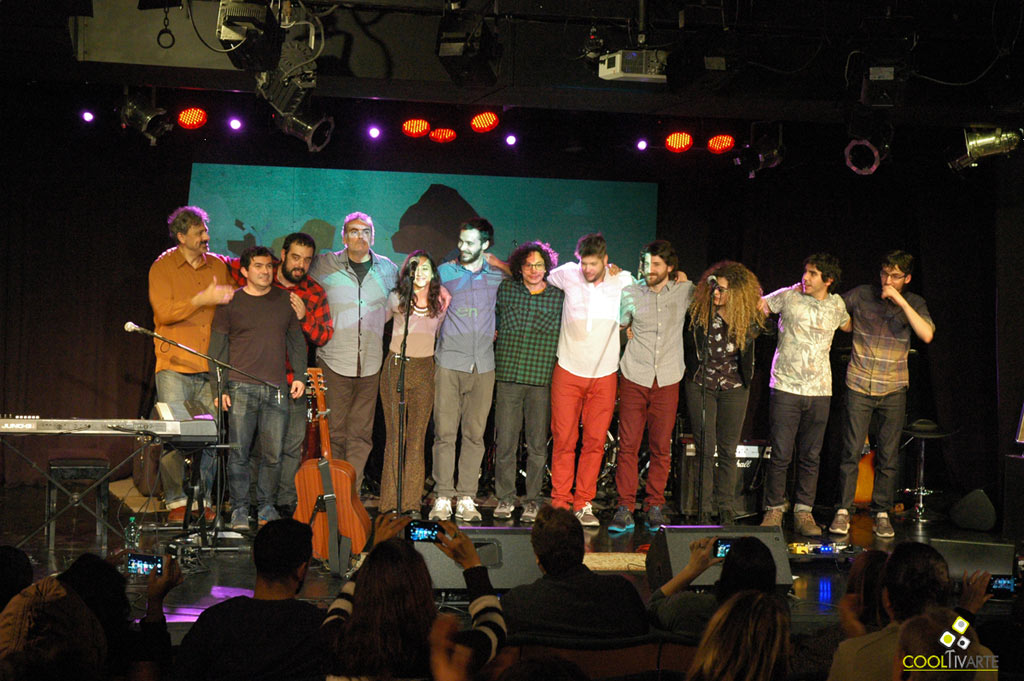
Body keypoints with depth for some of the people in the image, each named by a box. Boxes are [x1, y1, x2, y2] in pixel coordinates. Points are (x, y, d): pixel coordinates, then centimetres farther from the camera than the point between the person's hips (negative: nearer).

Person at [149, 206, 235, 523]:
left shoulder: (218, 266, 13)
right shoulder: (162, 268, 1)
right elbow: (164, 313, -12)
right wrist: (203, 299, -18)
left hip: (210, 367, 3)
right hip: (175, 366, -3)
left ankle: (204, 500, 11)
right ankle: (176, 501, 3)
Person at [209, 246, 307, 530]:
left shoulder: (285, 301, 14)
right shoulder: (230, 304, 6)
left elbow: (296, 341, 20)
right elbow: (217, 349, 6)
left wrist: (299, 375, 8)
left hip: (276, 389, 2)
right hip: (241, 388, -2)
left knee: (273, 453, 0)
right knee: (238, 453, -4)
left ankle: (266, 506, 14)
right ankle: (239, 509, 6)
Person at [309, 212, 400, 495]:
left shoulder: (388, 269, 10)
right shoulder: (324, 265, 2)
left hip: (370, 365, 2)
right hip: (334, 362, -2)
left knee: (361, 435, 4)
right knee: (333, 432, -3)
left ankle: (352, 495, 10)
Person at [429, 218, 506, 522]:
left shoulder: (498, 278, 9)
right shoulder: (444, 272, 6)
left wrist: (495, 333, 9)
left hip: (483, 366, 1)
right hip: (449, 363, -1)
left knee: (475, 434, 1)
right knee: (445, 432, -5)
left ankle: (466, 498, 7)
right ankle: (443, 497, 0)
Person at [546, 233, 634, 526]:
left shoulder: (624, 281, -1)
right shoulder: (567, 274, -4)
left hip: (604, 375, 1)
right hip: (568, 372, -1)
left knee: (595, 441, 1)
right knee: (563, 439, -3)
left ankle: (584, 504, 10)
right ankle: (560, 503, 5)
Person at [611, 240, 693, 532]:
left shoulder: (685, 292, 5)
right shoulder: (630, 293, 6)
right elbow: (617, 325, 22)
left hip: (667, 381, 0)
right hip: (634, 379, 0)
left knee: (661, 448, 2)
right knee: (628, 445, -5)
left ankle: (655, 506, 14)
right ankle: (625, 509, -1)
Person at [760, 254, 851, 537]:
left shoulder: (836, 304, 9)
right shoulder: (788, 296, 0)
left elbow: (849, 326, 29)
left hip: (819, 391, 2)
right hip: (785, 388, -2)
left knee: (810, 457, 5)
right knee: (780, 455, -3)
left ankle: (803, 512, 14)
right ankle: (774, 510, 9)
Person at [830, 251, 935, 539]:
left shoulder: (914, 303, 1)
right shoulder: (860, 295, 1)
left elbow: (927, 334, -16)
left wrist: (901, 302, -19)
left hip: (893, 390, 1)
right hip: (859, 386, -1)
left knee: (888, 456, 3)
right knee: (851, 452, -3)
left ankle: (882, 513, 14)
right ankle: (843, 512, 5)